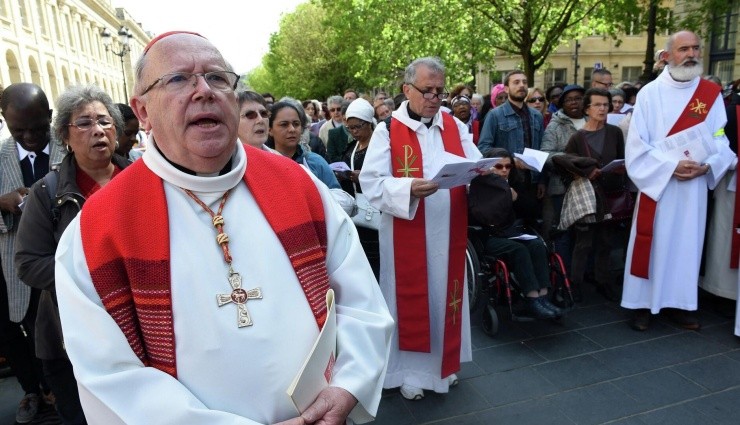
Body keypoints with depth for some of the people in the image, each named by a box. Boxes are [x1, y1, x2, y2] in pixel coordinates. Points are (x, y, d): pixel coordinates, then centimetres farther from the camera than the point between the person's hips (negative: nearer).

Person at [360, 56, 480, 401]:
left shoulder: (455, 127, 8)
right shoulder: (388, 130, -6)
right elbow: (372, 182, -14)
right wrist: (410, 188, -29)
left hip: (448, 234, 5)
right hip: (407, 235, -4)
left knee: (446, 294, 15)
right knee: (411, 297, 7)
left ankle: (444, 362, 36)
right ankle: (410, 369, 25)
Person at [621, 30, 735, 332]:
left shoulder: (712, 95, 7)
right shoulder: (650, 93, -2)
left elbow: (722, 143, 5)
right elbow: (636, 146, -8)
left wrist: (705, 166, -14)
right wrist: (671, 166, -17)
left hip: (694, 187, 3)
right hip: (656, 184, -3)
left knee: (687, 244, 8)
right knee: (652, 244, 0)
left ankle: (679, 303, 20)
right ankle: (643, 304, 10)